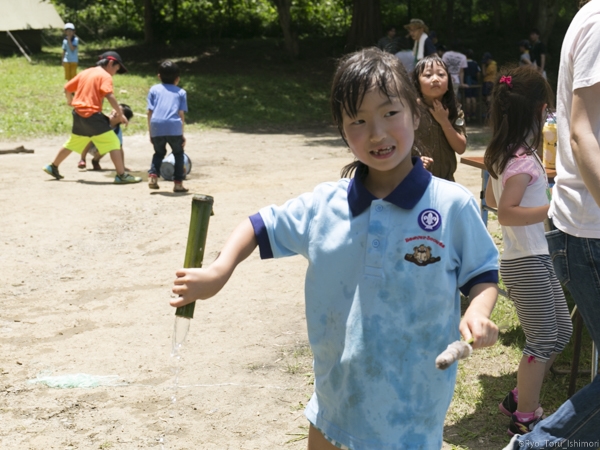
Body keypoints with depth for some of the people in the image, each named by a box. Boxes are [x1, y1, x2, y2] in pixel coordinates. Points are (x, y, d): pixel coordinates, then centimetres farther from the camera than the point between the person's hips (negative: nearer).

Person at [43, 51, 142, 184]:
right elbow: (109, 96, -20)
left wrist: (70, 101, 39)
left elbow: (67, 88, 21)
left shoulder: (85, 72, 16)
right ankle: (121, 175, -12)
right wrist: (120, 114, -16)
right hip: (92, 115, -8)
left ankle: (53, 167, 35)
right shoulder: (105, 76, -5)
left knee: (72, 143, 24)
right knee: (113, 143, -6)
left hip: (78, 114, 8)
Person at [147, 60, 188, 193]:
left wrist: (150, 132, 15)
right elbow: (181, 114, 7)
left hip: (156, 127, 1)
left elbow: (150, 112, 10)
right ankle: (178, 183, 12)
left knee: (159, 153, 23)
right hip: (174, 127, -1)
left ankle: (153, 175, 3)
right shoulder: (181, 92, 16)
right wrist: (182, 134, 12)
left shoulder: (154, 89, 17)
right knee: (178, 153, 18)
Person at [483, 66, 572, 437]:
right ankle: (525, 420, 12)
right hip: (528, 262, -9)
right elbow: (506, 213, -26)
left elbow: (491, 198, 21)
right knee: (543, 340, 0)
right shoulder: (524, 159, -19)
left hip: (537, 257, 9)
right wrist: (554, 208, -27)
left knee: (560, 332, 18)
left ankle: (521, 398, 27)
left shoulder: (503, 154, 8)